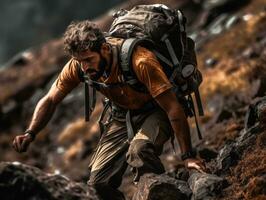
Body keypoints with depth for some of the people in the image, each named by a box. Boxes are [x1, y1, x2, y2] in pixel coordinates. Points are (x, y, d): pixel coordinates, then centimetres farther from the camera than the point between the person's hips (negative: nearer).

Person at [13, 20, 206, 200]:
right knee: (98, 183, -10)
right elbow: (50, 100, -4)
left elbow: (174, 108, -29)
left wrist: (188, 156, -29)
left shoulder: (140, 61, -34)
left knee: (138, 151, -37)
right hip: (121, 116, 5)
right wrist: (30, 134, -21)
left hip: (155, 112, -5)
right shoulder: (78, 64, -18)